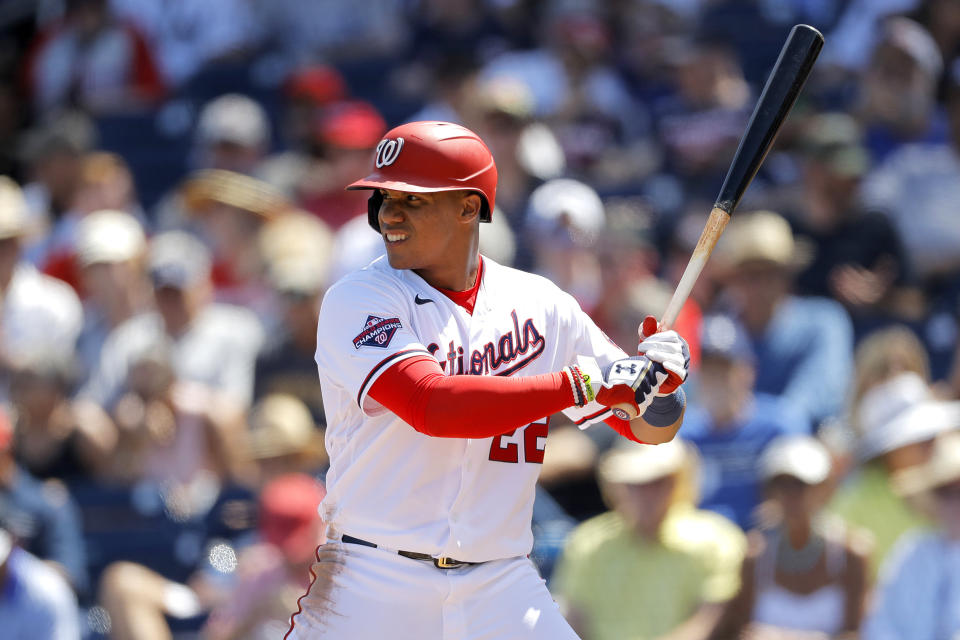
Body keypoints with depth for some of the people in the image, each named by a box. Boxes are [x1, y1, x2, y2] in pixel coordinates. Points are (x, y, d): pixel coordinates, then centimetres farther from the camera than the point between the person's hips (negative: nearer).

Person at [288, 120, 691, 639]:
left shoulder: (540, 308, 7)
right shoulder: (358, 300, -6)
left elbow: (649, 428, 12)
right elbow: (432, 406, -23)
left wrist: (661, 378, -11)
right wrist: (581, 383, -24)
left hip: (502, 593, 3)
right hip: (374, 587, -3)